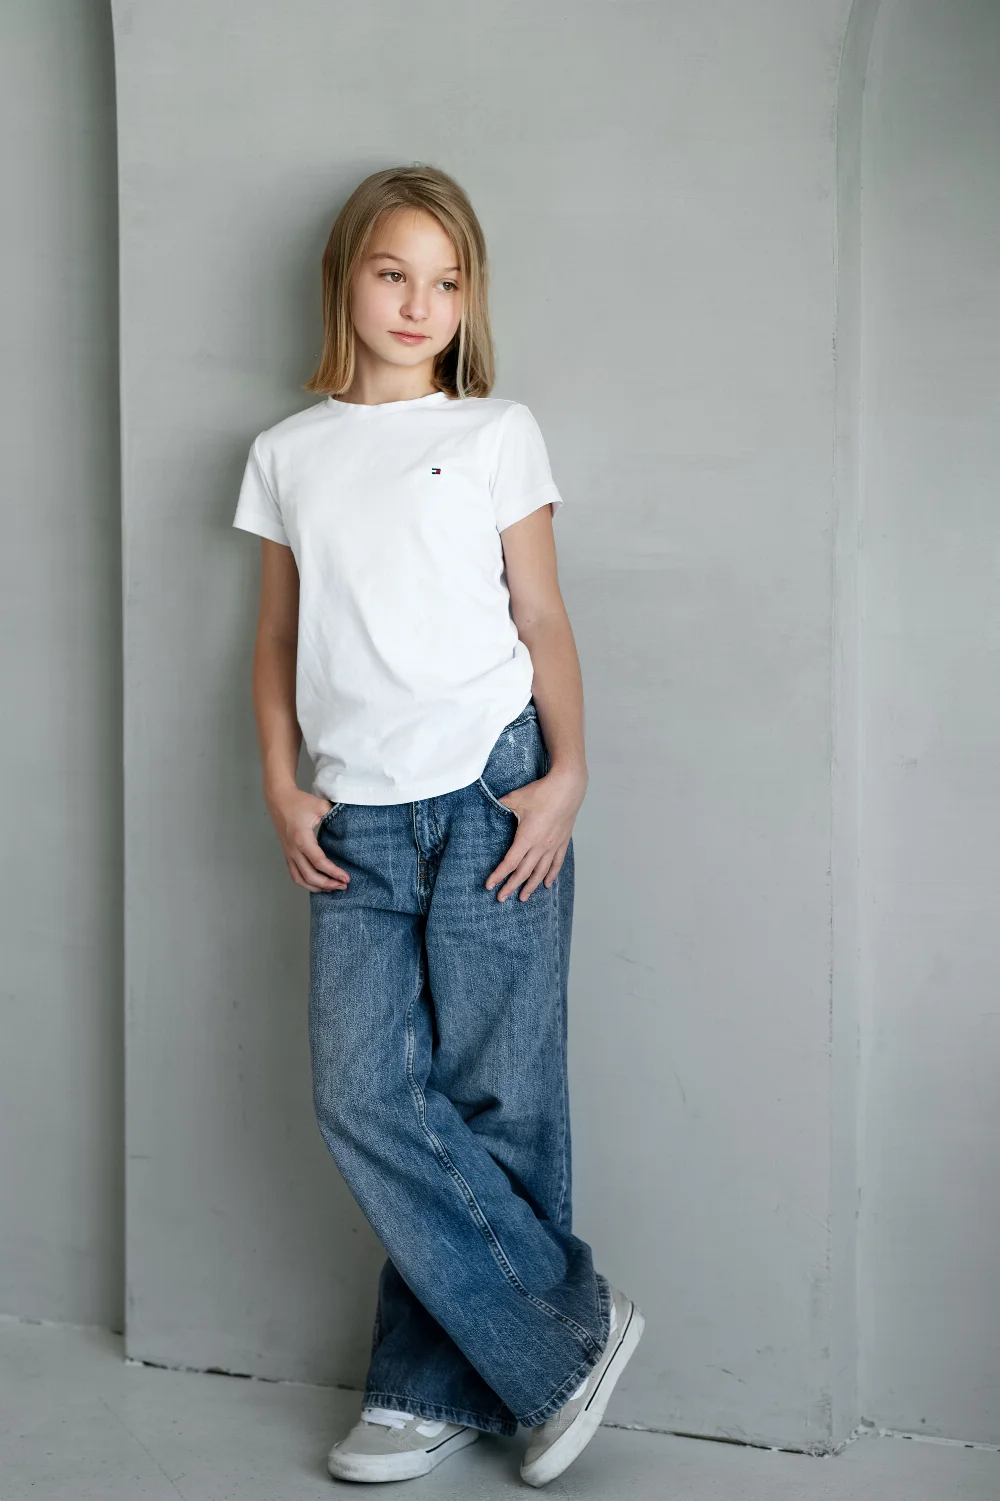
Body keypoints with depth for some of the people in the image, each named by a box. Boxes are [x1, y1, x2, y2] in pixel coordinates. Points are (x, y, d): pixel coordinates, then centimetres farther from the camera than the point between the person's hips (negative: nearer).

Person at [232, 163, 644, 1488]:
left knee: (494, 1098, -1)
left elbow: (542, 618, 5)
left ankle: (443, 1384, 15)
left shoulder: (497, 434, 6)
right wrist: (282, 786, 6)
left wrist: (566, 774, -5)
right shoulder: (287, 454, 13)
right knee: (363, 1095, -5)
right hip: (356, 818, 3)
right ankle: (569, 1330, 8)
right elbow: (278, 639, 17)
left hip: (491, 794, -3)